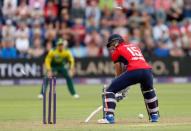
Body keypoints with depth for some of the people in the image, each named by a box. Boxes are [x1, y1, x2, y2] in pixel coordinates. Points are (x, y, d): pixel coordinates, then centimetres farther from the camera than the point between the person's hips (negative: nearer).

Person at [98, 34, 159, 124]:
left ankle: (109, 117, -8)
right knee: (148, 91, 37)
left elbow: (118, 72, 18)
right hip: (147, 70, 6)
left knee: (109, 90, 3)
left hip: (133, 71, -6)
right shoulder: (135, 46, 34)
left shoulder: (118, 50, 18)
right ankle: (154, 116, 36)